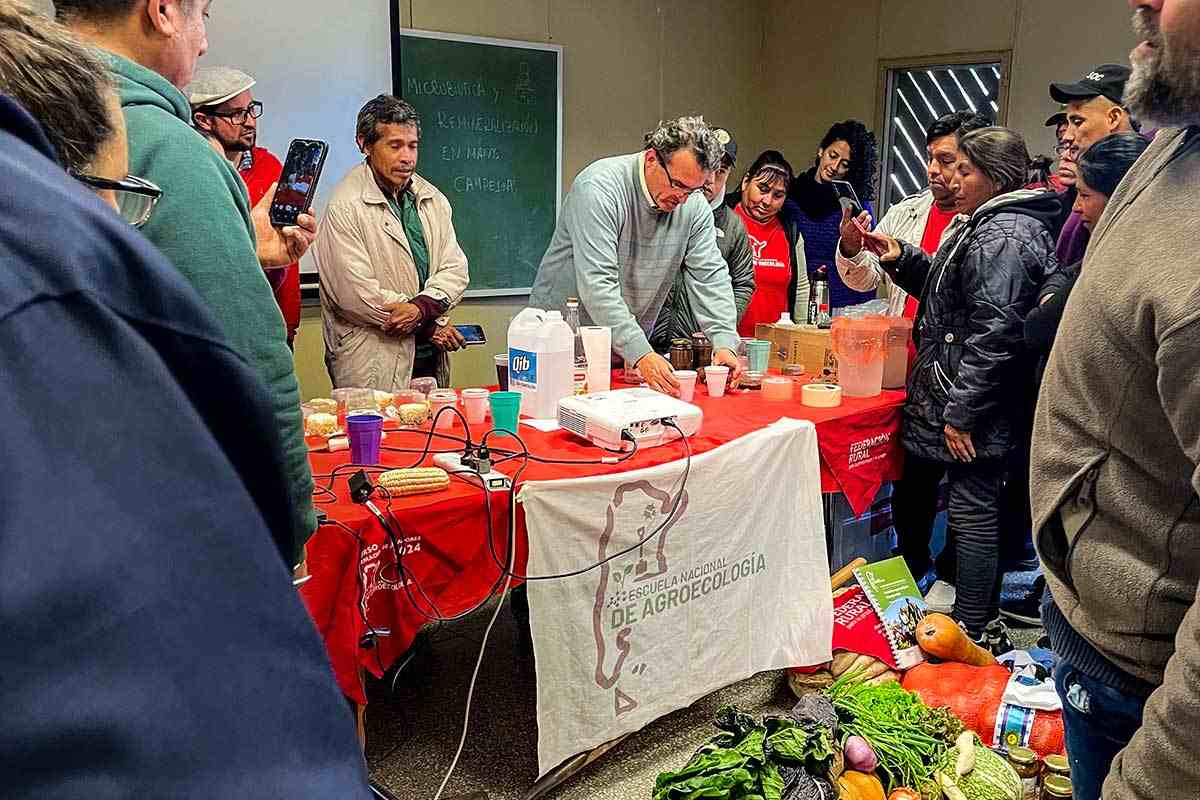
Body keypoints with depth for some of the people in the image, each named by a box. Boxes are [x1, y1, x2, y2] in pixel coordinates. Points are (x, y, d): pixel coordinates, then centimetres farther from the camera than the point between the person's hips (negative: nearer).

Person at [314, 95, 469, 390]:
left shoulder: (433, 200, 9)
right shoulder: (346, 207, -11)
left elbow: (455, 269, 4)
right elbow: (357, 294, -17)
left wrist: (422, 307, -17)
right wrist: (429, 326, -11)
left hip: (431, 357, 6)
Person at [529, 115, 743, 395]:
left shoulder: (695, 205, -3)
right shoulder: (599, 187, -22)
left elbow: (710, 276, -2)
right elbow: (597, 285, -29)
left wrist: (724, 343, -17)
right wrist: (640, 353, -35)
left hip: (633, 344, 5)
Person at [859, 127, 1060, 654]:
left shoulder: (1003, 238, -17)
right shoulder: (991, 226, 17)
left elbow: (995, 332, -24)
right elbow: (950, 295, 25)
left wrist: (961, 411, -23)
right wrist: (902, 260, 10)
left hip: (973, 414, -11)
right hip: (946, 401, 11)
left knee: (973, 512, -2)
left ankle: (977, 631, 9)